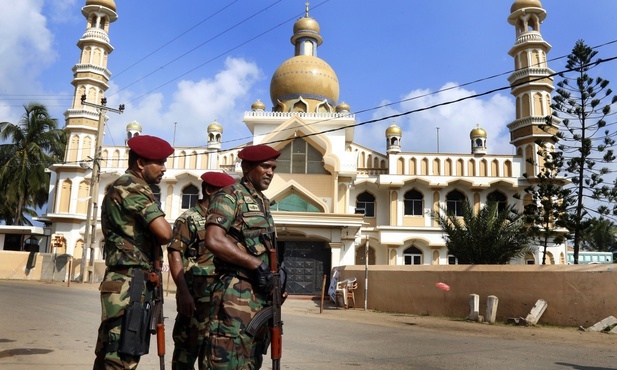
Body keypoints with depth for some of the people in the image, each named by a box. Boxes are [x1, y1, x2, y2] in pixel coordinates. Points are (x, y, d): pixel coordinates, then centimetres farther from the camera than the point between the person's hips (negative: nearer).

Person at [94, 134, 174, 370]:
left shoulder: (120, 187, 20)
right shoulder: (132, 187, -12)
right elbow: (164, 233, -22)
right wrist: (164, 224, -1)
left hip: (125, 282, 10)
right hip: (130, 283, -10)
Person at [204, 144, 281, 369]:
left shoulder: (263, 202, 20)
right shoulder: (229, 196, -7)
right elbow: (214, 241, -20)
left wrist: (275, 270, 9)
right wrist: (257, 265, -19)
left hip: (260, 293, 9)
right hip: (236, 293, -9)